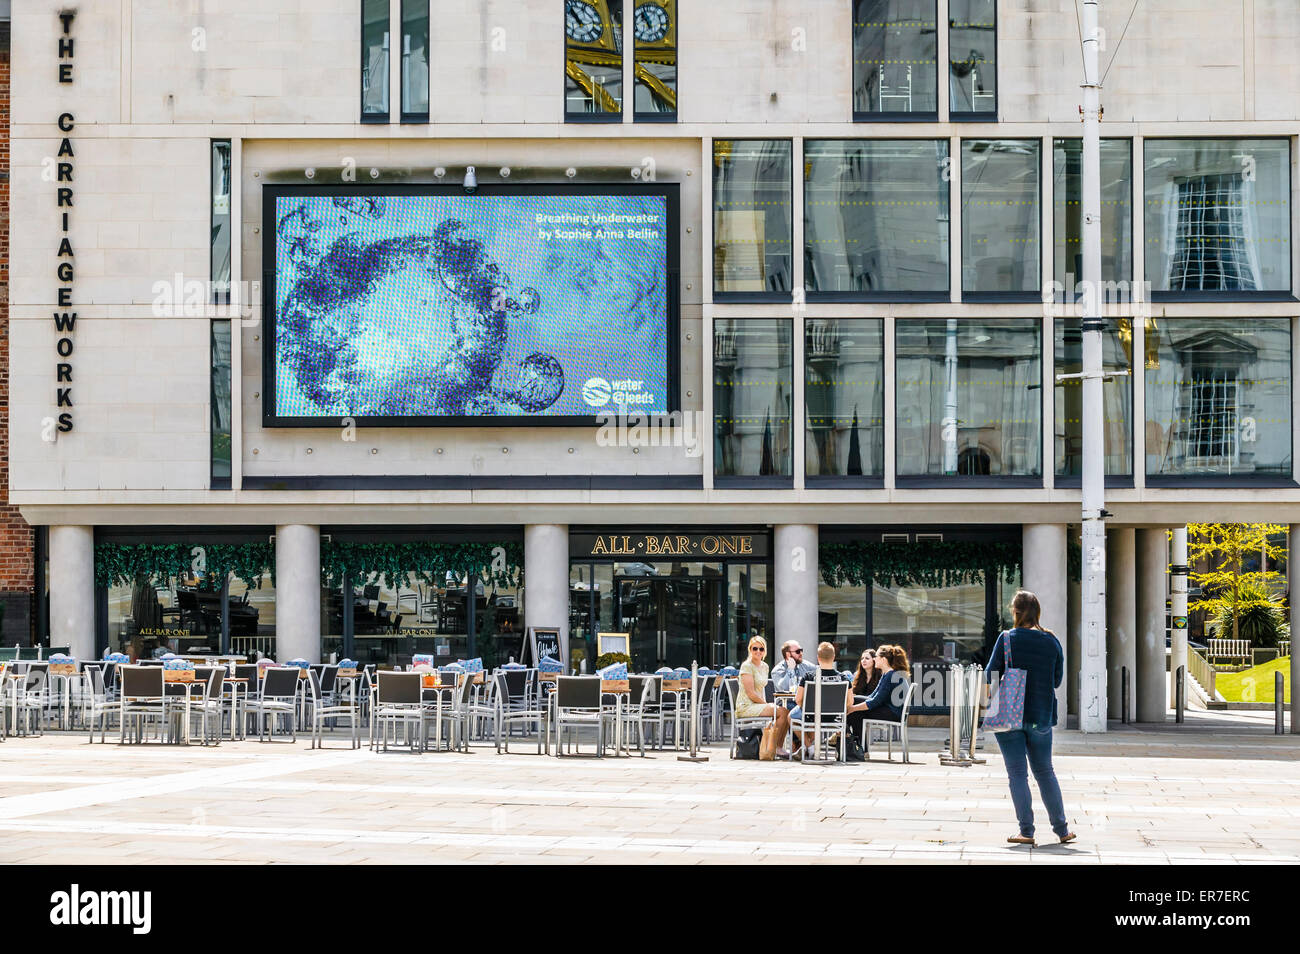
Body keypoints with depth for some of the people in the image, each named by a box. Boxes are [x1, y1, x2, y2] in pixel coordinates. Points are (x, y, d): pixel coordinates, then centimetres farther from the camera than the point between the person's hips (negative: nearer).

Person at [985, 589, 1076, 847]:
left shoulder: (1007, 639, -9)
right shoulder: (1051, 641, 1)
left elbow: (990, 675, -7)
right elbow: (1057, 679, 10)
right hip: (1041, 717, 3)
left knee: (1017, 773, 2)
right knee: (1045, 772, 15)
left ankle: (1027, 831, -1)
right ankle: (1061, 829, 16)